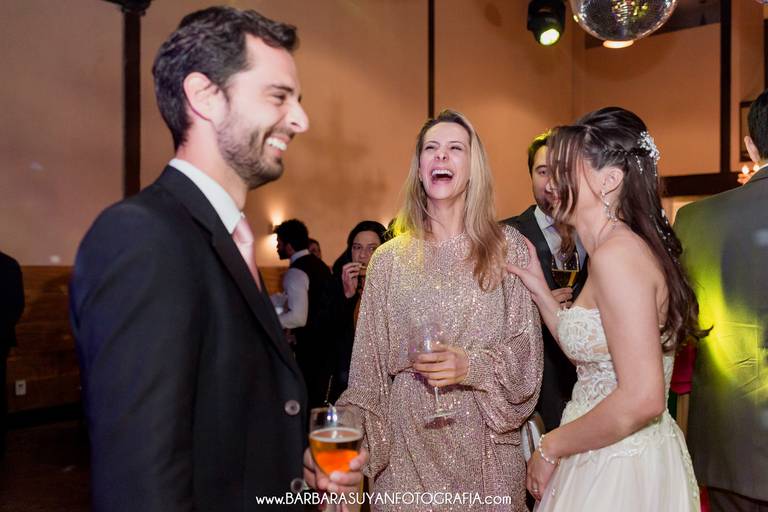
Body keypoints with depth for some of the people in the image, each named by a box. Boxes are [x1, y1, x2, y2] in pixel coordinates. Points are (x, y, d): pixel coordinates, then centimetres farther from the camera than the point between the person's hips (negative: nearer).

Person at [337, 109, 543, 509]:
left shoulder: (507, 247, -1)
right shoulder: (388, 258, 1)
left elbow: (527, 350, -1)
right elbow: (369, 364, 4)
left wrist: (473, 366, -18)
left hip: (484, 440, 0)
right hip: (408, 438, 1)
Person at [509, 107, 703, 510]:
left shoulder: (616, 253, -22)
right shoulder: (624, 249, 7)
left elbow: (642, 398, -27)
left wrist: (551, 447, -16)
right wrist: (541, 293, 6)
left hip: (619, 470, -8)